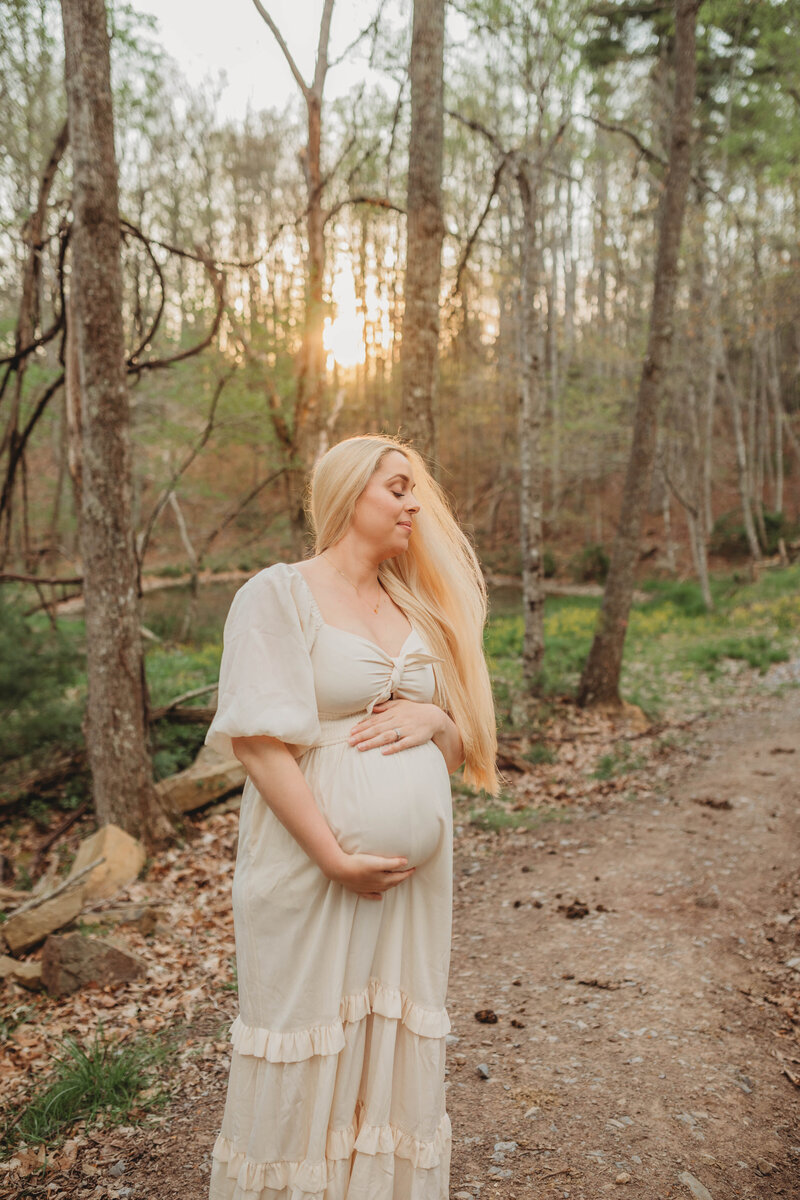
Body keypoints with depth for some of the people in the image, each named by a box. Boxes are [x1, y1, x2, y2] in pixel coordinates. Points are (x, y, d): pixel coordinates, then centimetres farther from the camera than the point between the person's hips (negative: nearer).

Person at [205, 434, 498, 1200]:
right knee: (307, 1068, 6)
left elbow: (463, 749, 16)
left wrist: (434, 718, -7)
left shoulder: (416, 610, 13)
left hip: (414, 870, 6)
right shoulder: (279, 594, -6)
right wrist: (337, 858, -18)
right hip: (311, 868, -5)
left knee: (396, 1054, 14)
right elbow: (261, 742, -14)